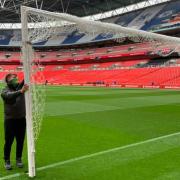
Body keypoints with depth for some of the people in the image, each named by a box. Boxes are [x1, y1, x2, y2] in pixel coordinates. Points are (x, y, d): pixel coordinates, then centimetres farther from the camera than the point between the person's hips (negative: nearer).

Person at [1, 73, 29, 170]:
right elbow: (10, 95, -30)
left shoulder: (20, 87, 4)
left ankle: (18, 159, 27)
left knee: (20, 141, 11)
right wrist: (21, 91, -48)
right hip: (10, 120, -3)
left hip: (21, 119, 3)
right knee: (8, 141, 5)